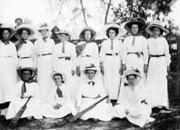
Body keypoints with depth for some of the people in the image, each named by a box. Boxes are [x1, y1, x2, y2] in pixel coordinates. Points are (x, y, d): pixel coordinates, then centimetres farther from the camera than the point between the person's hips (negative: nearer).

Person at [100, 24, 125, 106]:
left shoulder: (119, 42, 8)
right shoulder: (104, 43, 8)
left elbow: (122, 54, 8)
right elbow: (102, 54, 7)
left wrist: (122, 65, 3)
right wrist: (102, 65, 0)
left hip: (116, 60, 0)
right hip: (107, 61, 0)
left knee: (116, 80, -2)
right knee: (107, 80, -3)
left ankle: (114, 98, 3)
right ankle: (108, 98, 2)